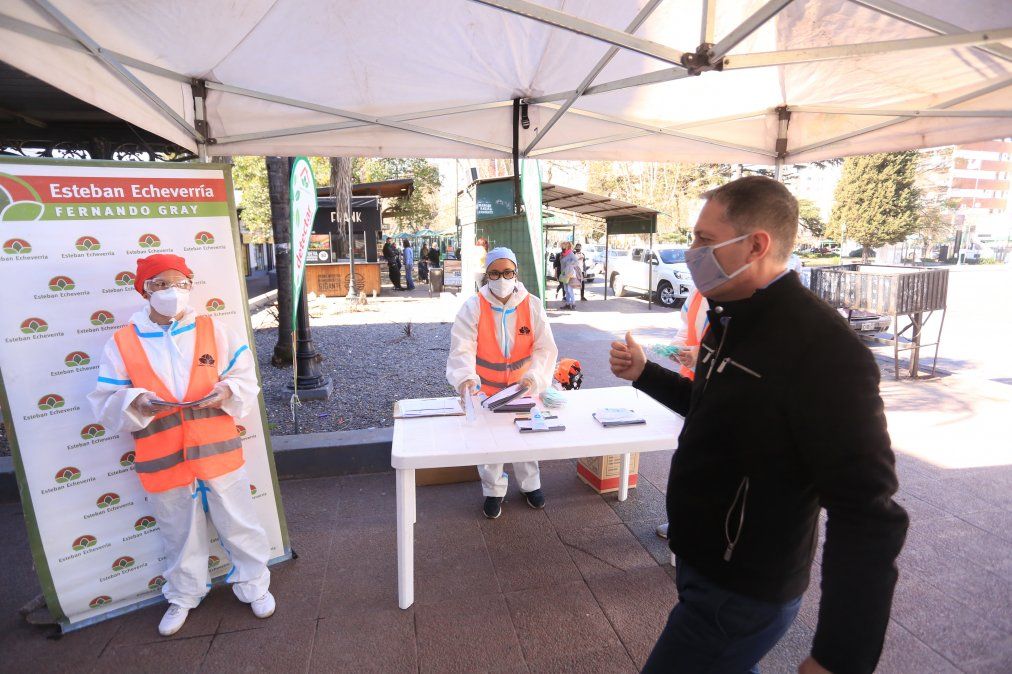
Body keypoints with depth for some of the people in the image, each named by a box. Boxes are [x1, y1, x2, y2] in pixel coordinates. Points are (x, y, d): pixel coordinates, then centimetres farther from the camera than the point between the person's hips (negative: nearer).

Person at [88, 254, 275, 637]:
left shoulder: (212, 330, -2)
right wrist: (136, 404, -21)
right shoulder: (122, 343, -2)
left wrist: (229, 392, -18)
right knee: (179, 535, 19)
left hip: (218, 452, 0)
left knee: (238, 524, 13)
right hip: (164, 461, 1)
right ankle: (183, 596, 44)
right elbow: (106, 404, -1)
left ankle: (254, 585, 35)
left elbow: (246, 377, 1)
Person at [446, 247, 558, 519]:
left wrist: (533, 377, -27)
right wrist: (466, 378, -39)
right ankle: (493, 491, 35)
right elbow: (462, 347, -21)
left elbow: (545, 348, -10)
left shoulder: (532, 305, -9)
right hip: (485, 389, -1)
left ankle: (530, 485, 44)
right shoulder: (473, 306, -13)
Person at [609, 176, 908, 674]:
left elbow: (868, 517, -26)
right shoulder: (731, 318, 2)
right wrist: (643, 373, 6)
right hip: (701, 561, 9)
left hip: (741, 594, -8)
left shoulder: (823, 350, -28)